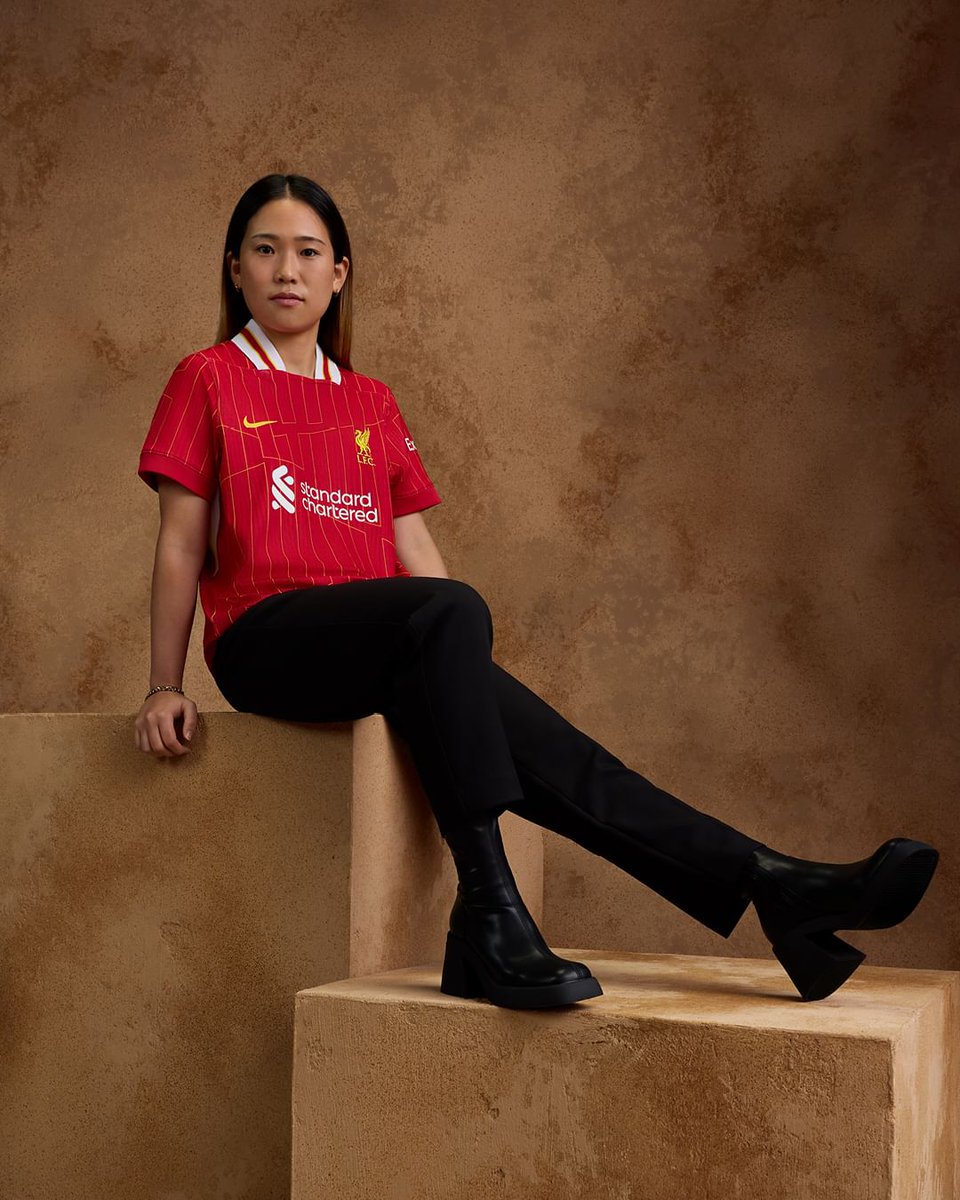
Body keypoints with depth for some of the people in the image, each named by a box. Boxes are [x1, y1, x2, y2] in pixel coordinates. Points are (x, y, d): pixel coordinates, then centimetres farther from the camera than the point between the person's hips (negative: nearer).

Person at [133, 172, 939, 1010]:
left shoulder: (371, 404, 21)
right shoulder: (209, 380, 9)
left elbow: (415, 548, 17)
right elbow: (181, 545, 6)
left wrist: (471, 670, 5)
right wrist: (165, 688, -1)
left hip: (387, 651, 4)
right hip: (266, 640, -4)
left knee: (539, 743, -21)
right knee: (451, 612, -34)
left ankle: (775, 887, -29)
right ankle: (490, 921, -37)